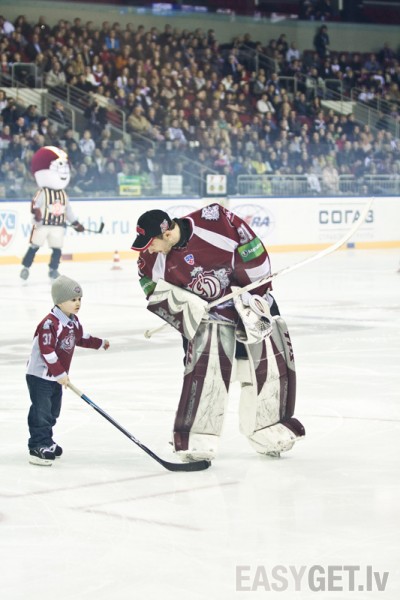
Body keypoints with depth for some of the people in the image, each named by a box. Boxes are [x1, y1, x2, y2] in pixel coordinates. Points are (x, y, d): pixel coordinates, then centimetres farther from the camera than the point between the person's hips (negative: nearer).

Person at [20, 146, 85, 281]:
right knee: (34, 246, 0)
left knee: (57, 248, 2)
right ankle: (26, 267, 2)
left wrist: (76, 224, 19)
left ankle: (53, 269, 8)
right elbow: (35, 203, -22)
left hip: (58, 226, 4)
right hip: (42, 224, -4)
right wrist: (35, 210, -44)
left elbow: (68, 211, 19)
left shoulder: (63, 195, 11)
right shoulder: (43, 193, -5)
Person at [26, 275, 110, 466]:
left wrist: (100, 343, 32)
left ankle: (46, 441, 28)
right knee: (41, 412, -8)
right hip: (40, 375, -9)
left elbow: (81, 337, 25)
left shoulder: (73, 321, 6)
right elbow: (46, 351, -27)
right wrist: (60, 373, -26)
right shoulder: (49, 323, -24)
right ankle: (38, 447, -5)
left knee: (53, 411, 16)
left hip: (56, 376, 9)